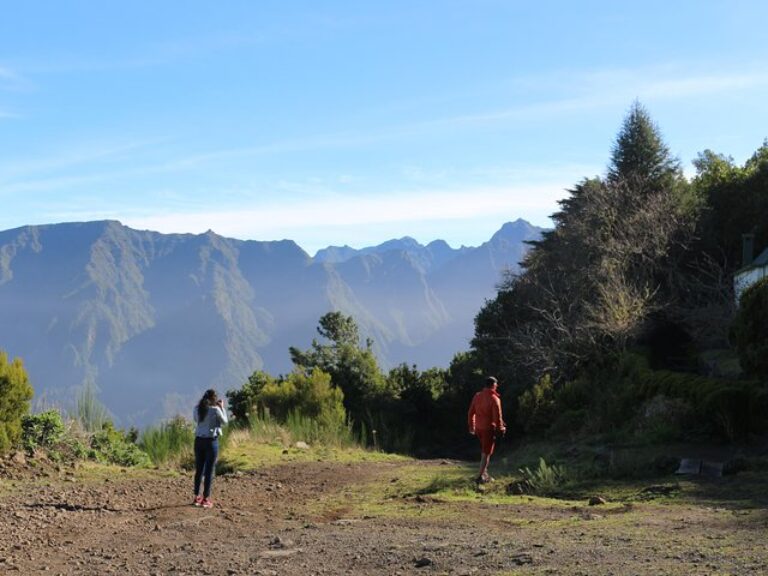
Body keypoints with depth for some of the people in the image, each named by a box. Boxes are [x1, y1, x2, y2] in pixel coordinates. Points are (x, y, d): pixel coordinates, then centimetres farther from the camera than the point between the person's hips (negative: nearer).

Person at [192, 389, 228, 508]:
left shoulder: (197, 409, 2)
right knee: (209, 471, 2)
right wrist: (222, 407, 7)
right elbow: (224, 421, 0)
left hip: (199, 440, 5)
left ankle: (197, 497, 18)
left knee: (199, 470, 14)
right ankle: (206, 499, 4)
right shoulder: (215, 410, -12)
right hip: (211, 441, -5)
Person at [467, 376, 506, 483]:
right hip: (489, 429, -6)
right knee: (486, 453, 1)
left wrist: (471, 427, 18)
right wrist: (500, 428, -2)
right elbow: (497, 416, -16)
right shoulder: (494, 398, -15)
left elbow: (471, 413, 9)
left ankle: (484, 472, 24)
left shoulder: (477, 396, 4)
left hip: (478, 428, 6)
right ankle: (481, 476, 0)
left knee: (484, 451, 22)